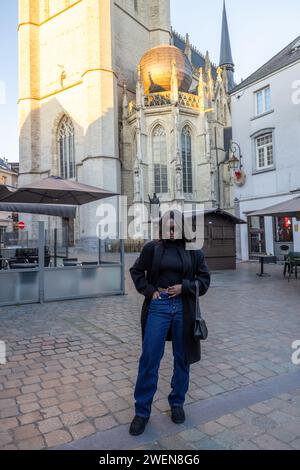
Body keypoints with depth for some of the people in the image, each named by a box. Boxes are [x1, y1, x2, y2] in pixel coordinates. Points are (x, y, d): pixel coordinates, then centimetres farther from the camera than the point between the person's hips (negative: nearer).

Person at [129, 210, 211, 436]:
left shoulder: (194, 250, 2)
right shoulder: (152, 247, 0)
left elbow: (205, 279, 6)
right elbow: (136, 271, 9)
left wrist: (184, 286, -10)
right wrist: (149, 290, -4)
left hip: (184, 308, 2)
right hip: (158, 306, -1)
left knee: (182, 358, 14)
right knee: (149, 359, 2)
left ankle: (177, 403, 36)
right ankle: (142, 411, 19)